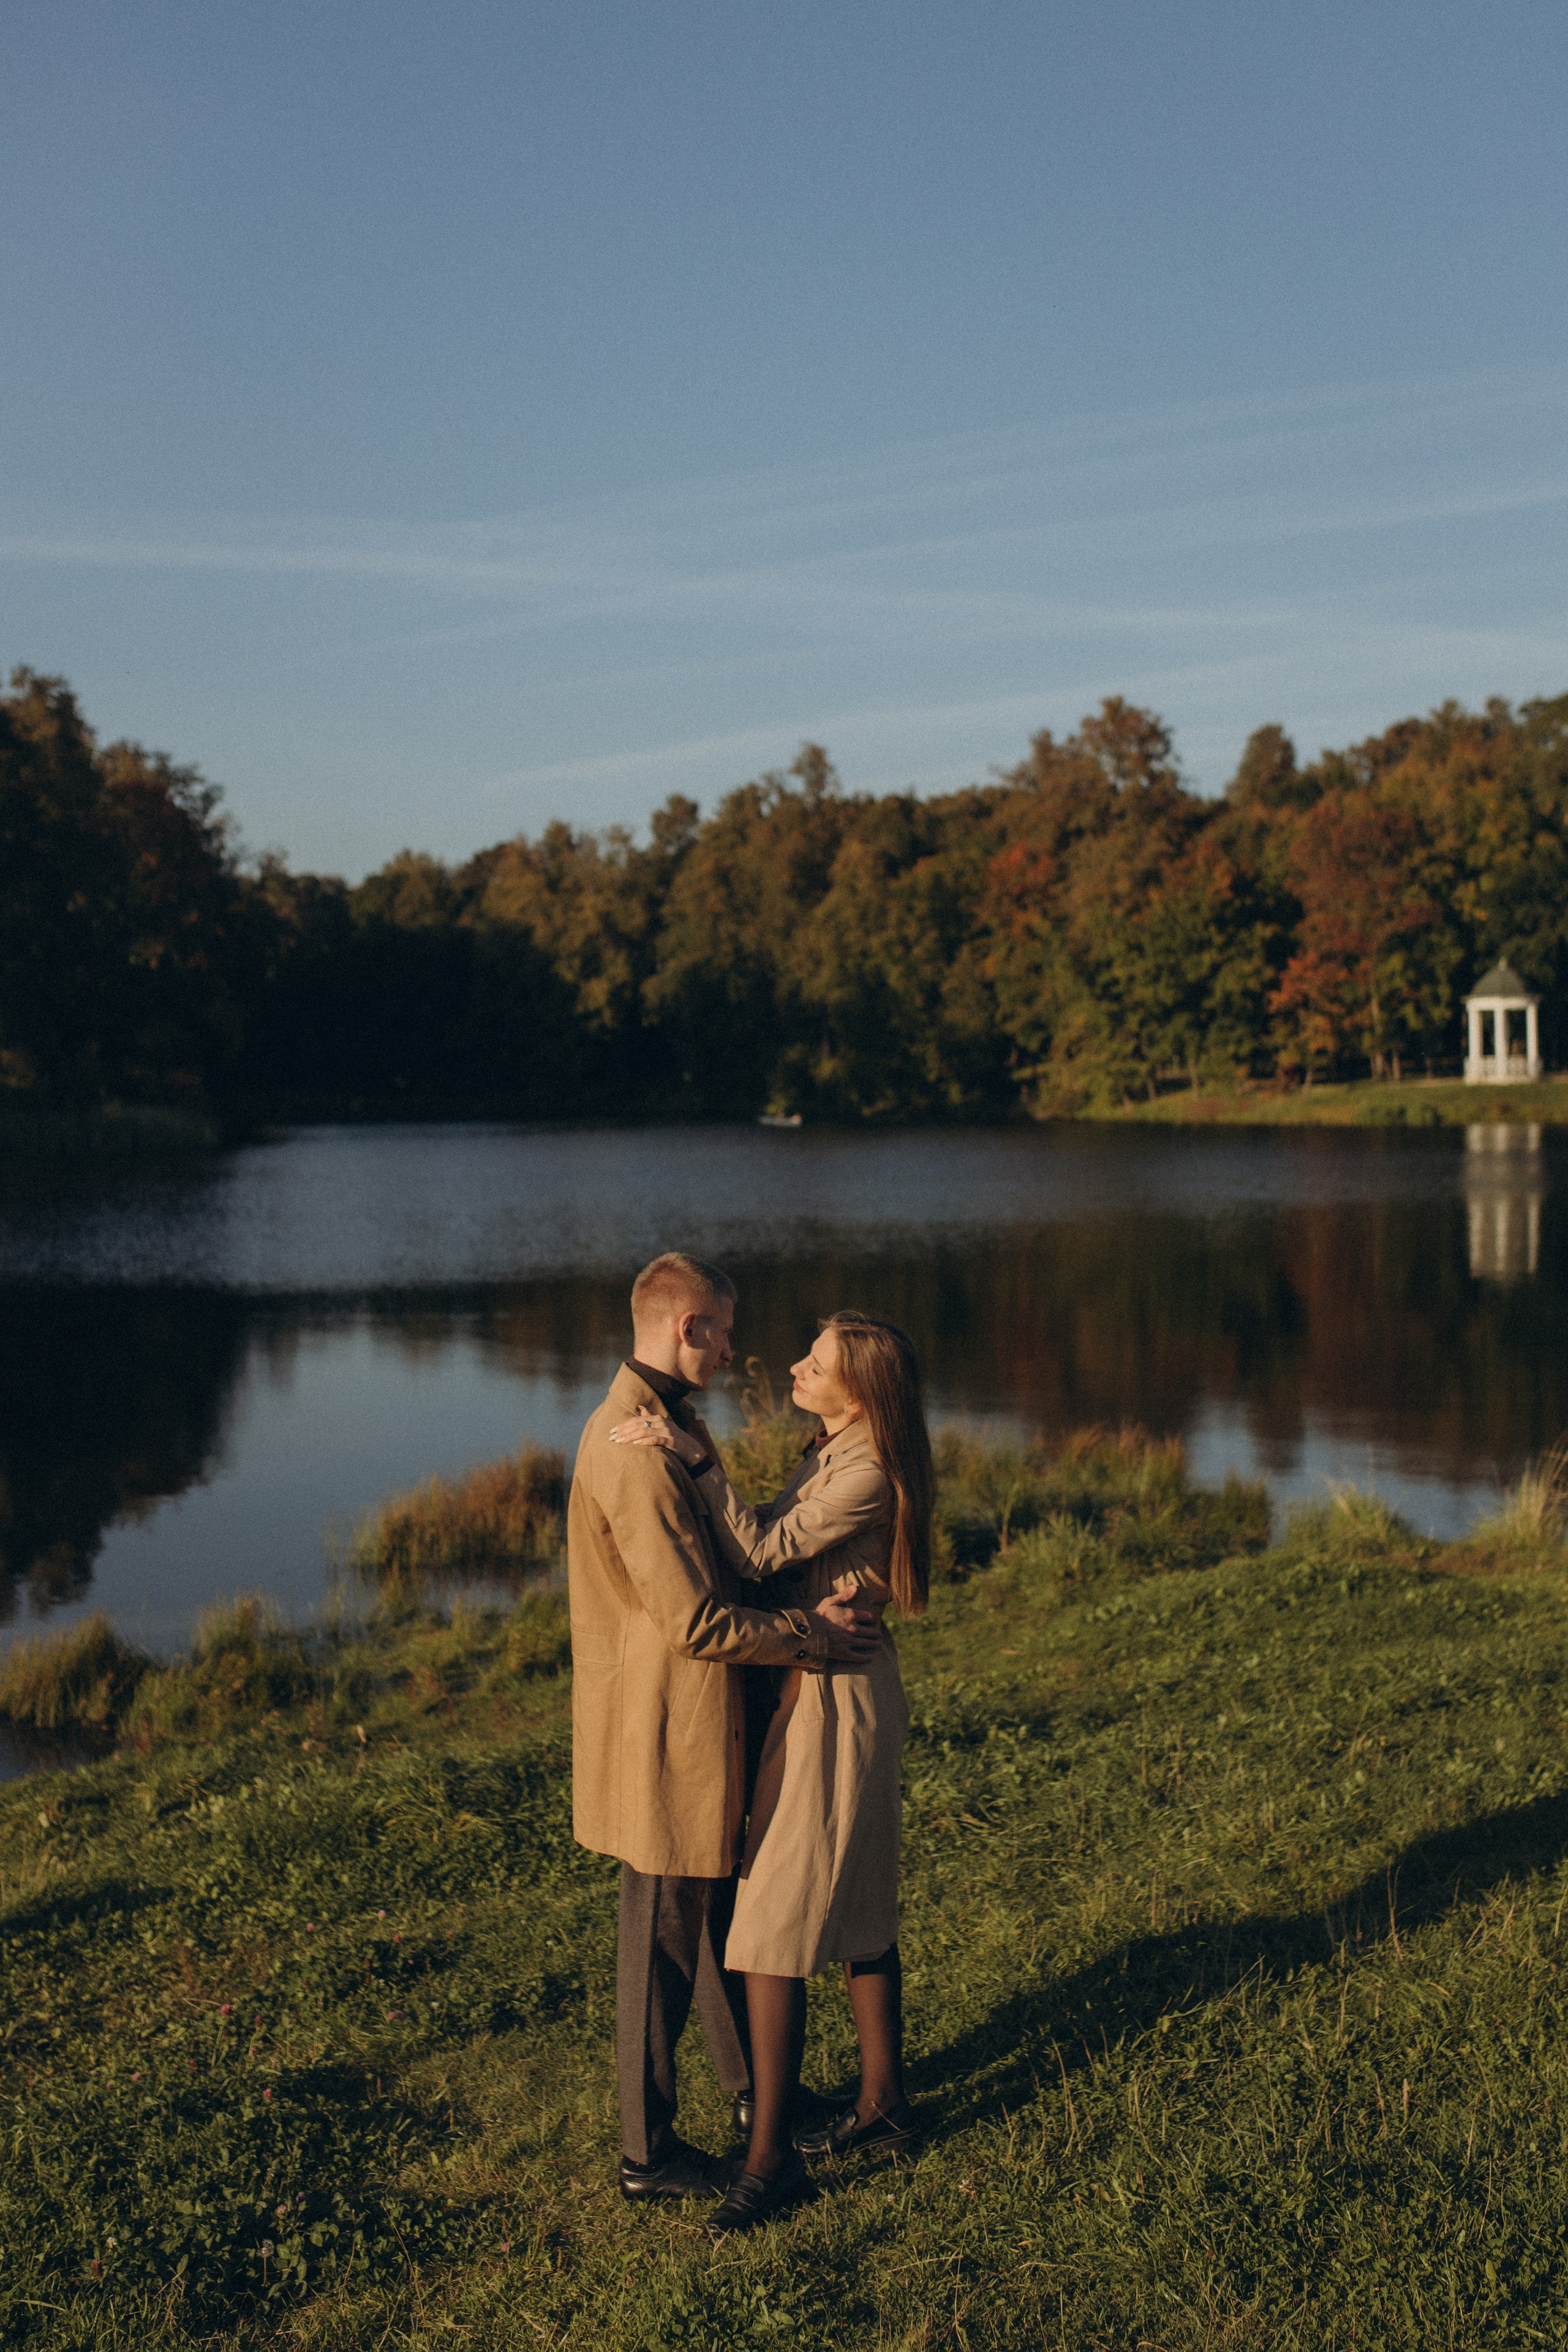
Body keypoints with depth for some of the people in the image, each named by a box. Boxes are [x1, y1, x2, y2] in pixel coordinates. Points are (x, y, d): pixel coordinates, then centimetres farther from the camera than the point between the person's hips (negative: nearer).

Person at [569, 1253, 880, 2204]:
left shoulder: (640, 1426, 10)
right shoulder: (638, 1453, -25)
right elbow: (695, 1621, -25)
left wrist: (796, 1618, 6)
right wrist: (812, 1635, -14)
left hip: (694, 1730, 10)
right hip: (667, 1732, -10)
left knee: (721, 1911, 23)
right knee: (664, 1940, 3)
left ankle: (754, 2089, 39)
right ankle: (649, 2152, 17)